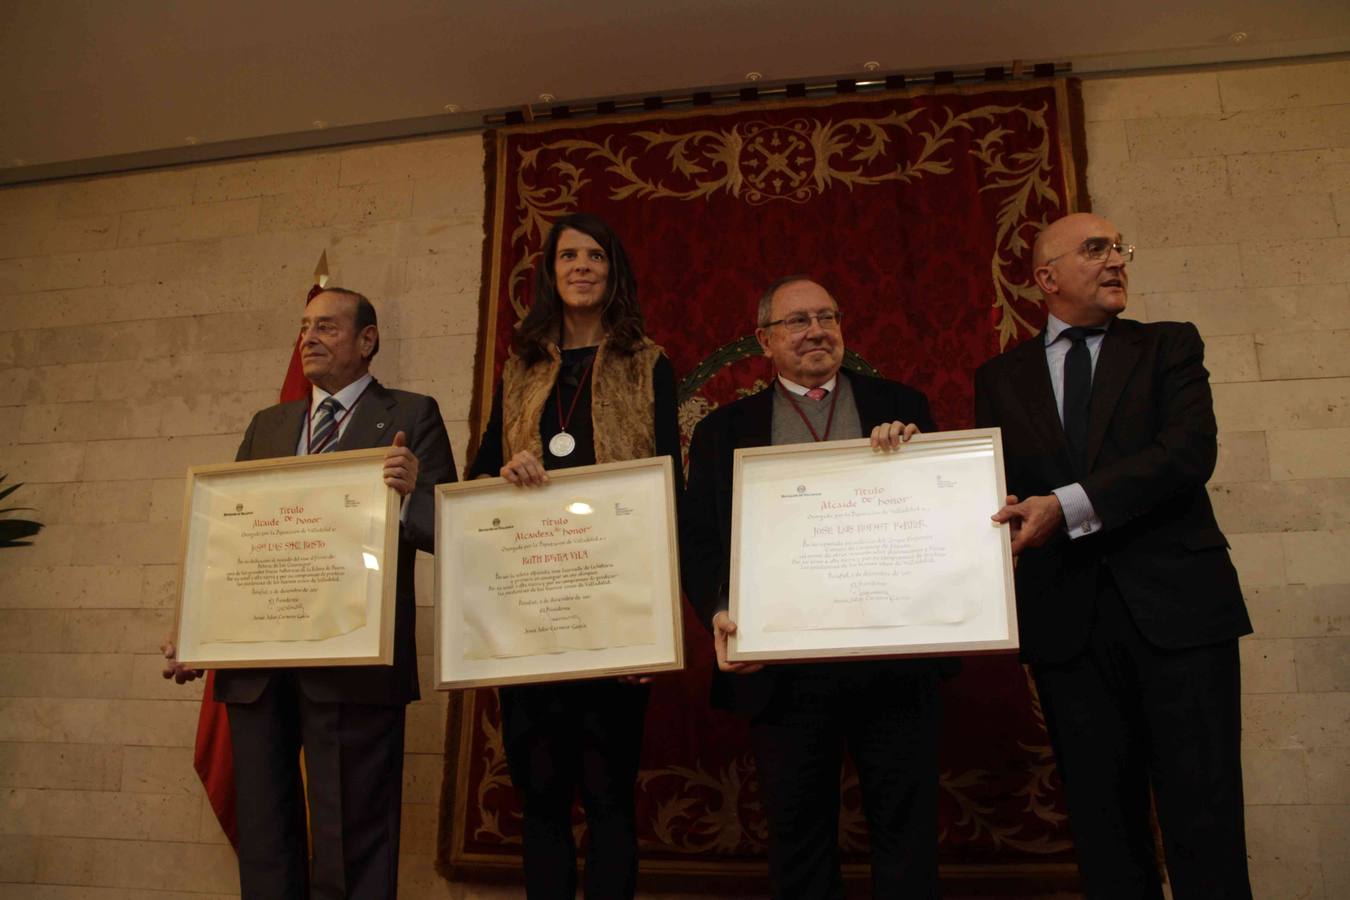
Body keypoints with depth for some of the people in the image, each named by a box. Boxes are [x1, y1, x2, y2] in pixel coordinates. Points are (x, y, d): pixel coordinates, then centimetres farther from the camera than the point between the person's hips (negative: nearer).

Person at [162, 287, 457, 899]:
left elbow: (445, 532, -6)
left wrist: (412, 495, -27)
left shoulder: (410, 417, 2)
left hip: (353, 662, -5)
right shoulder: (267, 426, 18)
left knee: (350, 848, 2)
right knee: (263, 839, 15)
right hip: (255, 662, 5)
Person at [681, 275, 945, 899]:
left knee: (906, 836, 11)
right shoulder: (725, 430, 9)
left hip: (894, 656, 0)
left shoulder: (900, 406, 10)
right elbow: (698, 541, 3)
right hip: (783, 668, 0)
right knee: (798, 845, 14)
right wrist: (719, 613, -15)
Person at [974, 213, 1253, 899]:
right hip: (1066, 618, 1)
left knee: (1204, 819, 1)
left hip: (1175, 607, -1)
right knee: (1103, 823, 9)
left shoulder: (1170, 346, 9)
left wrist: (1069, 505, -18)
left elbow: (1189, 451, -7)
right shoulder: (1001, 377, 14)